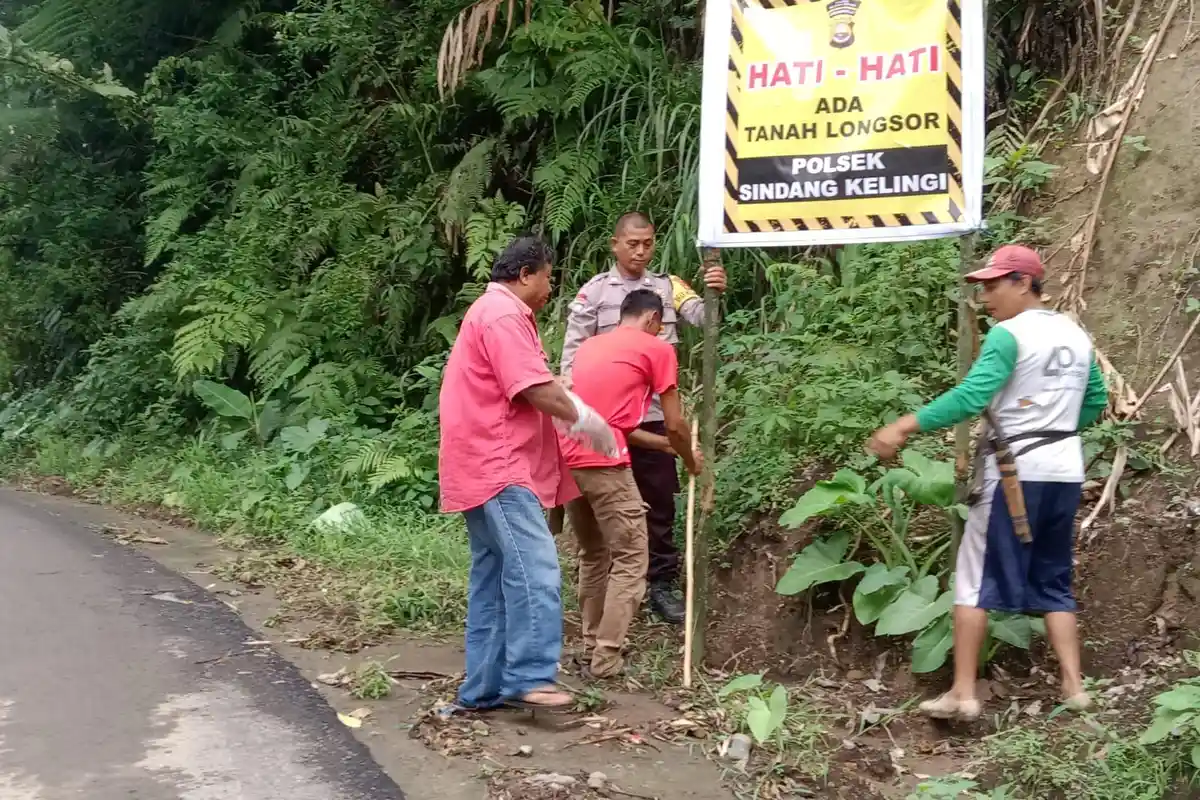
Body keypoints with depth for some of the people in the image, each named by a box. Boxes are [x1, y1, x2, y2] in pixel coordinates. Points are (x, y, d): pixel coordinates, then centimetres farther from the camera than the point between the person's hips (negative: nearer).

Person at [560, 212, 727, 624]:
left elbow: (701, 317, -10)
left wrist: (714, 293, -31)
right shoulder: (594, 291, -1)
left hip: (654, 413, 2)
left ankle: (662, 584, 18)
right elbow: (573, 352, 0)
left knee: (660, 501, 8)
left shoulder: (668, 286, 6)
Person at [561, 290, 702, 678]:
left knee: (593, 557, 21)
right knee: (630, 561, 3)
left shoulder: (589, 346, 25)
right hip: (604, 464, -7)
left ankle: (591, 648, 25)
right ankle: (607, 659, 1)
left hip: (567, 460, 7)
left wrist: (666, 446, 32)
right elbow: (675, 425, 5)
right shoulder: (657, 349, 5)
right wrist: (692, 461, 24)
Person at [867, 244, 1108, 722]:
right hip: (1065, 471, 7)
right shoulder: (1076, 336, 11)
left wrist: (904, 426, -25)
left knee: (976, 579, 0)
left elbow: (972, 396, -24)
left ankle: (963, 694, 0)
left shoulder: (1008, 334, -12)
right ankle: (1074, 687, 11)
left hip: (1016, 471, -7)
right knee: (1053, 581, 16)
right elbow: (1096, 402, 19)